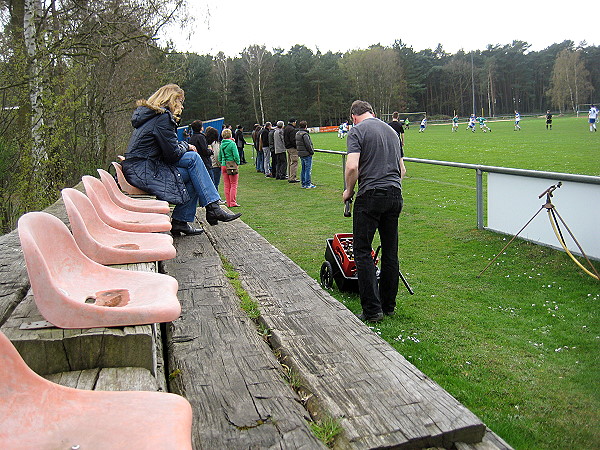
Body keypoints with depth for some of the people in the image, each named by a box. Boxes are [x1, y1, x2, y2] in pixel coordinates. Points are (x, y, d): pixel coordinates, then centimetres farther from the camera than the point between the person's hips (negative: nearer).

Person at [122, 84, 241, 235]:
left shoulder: (149, 114, 21)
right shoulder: (163, 116, -11)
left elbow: (168, 147, 22)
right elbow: (173, 153, -14)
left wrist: (184, 145, 7)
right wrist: (186, 146, 5)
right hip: (143, 172, -10)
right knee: (193, 158, -11)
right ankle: (213, 208, -11)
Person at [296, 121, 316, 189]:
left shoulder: (297, 133, 10)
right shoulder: (305, 134, -17)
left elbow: (296, 144, 16)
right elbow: (308, 145, -19)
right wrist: (312, 151, -7)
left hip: (301, 154, 9)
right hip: (307, 154, -9)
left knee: (303, 169, 14)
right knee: (308, 169, -4)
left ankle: (303, 183, 18)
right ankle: (308, 184, -2)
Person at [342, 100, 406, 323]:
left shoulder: (357, 130, -2)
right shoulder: (391, 131, 19)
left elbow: (352, 166, -15)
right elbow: (402, 169, 19)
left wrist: (348, 191, 0)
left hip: (370, 196, -7)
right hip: (395, 195, 7)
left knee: (363, 252, 0)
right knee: (390, 252, 12)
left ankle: (372, 309, -1)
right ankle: (388, 306, 21)